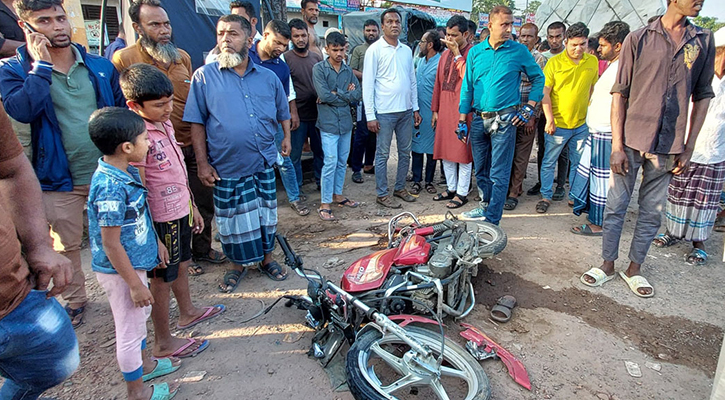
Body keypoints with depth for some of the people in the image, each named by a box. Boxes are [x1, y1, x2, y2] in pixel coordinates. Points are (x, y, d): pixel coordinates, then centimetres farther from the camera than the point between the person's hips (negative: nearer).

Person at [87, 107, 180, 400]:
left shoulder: (128, 172, -1)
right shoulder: (110, 188, -30)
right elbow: (110, 245, -26)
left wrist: (155, 241, 19)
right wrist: (135, 284, -20)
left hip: (133, 263, 9)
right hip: (120, 271, -9)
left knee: (140, 314, 27)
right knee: (130, 329, 9)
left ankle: (145, 364, 50)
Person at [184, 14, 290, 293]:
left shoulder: (268, 77, 6)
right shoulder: (204, 77, -2)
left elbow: (283, 112, 20)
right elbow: (197, 123, -3)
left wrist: (286, 137, 6)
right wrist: (202, 163, -7)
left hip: (264, 164, 2)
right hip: (226, 167, -2)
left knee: (266, 215, 13)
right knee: (233, 219, 9)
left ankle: (267, 258, 34)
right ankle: (238, 265, 31)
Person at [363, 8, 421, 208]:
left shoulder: (406, 50, 11)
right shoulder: (375, 49, -5)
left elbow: (412, 80, 17)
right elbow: (367, 84, -8)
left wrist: (415, 108, 11)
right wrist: (370, 115, -13)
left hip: (406, 110, 6)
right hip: (385, 112, -6)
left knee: (405, 152, 12)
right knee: (383, 154, 2)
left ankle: (400, 187, 27)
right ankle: (382, 194, 12)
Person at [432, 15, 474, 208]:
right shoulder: (445, 54, 14)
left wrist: (457, 53, -18)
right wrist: (435, 109, 13)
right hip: (445, 107, 7)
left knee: (463, 151, 1)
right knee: (445, 151, 12)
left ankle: (462, 193, 11)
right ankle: (451, 188, 26)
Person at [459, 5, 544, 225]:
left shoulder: (519, 51, -1)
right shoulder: (475, 51, 5)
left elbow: (538, 79, 8)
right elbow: (467, 86, 8)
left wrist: (529, 108, 0)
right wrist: (462, 118, 4)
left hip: (504, 119, -3)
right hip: (479, 118, 4)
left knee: (499, 174, -3)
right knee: (481, 169, 15)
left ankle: (492, 219, 5)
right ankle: (486, 205, 33)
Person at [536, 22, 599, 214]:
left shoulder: (593, 61, 5)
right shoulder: (554, 62, -7)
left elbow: (592, 89, 15)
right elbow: (545, 92, -8)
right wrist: (549, 120, -13)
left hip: (582, 124, 4)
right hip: (558, 124, -4)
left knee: (578, 163, 12)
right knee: (549, 162, 4)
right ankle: (546, 196, 18)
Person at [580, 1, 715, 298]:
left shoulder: (704, 41, 8)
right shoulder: (638, 39, 0)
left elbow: (702, 96, 10)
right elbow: (620, 95, -2)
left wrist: (688, 148, 4)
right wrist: (617, 145, -8)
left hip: (669, 147, 3)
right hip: (632, 140, -2)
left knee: (653, 211, 9)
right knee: (616, 206, 4)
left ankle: (634, 268, 24)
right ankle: (608, 265, 19)